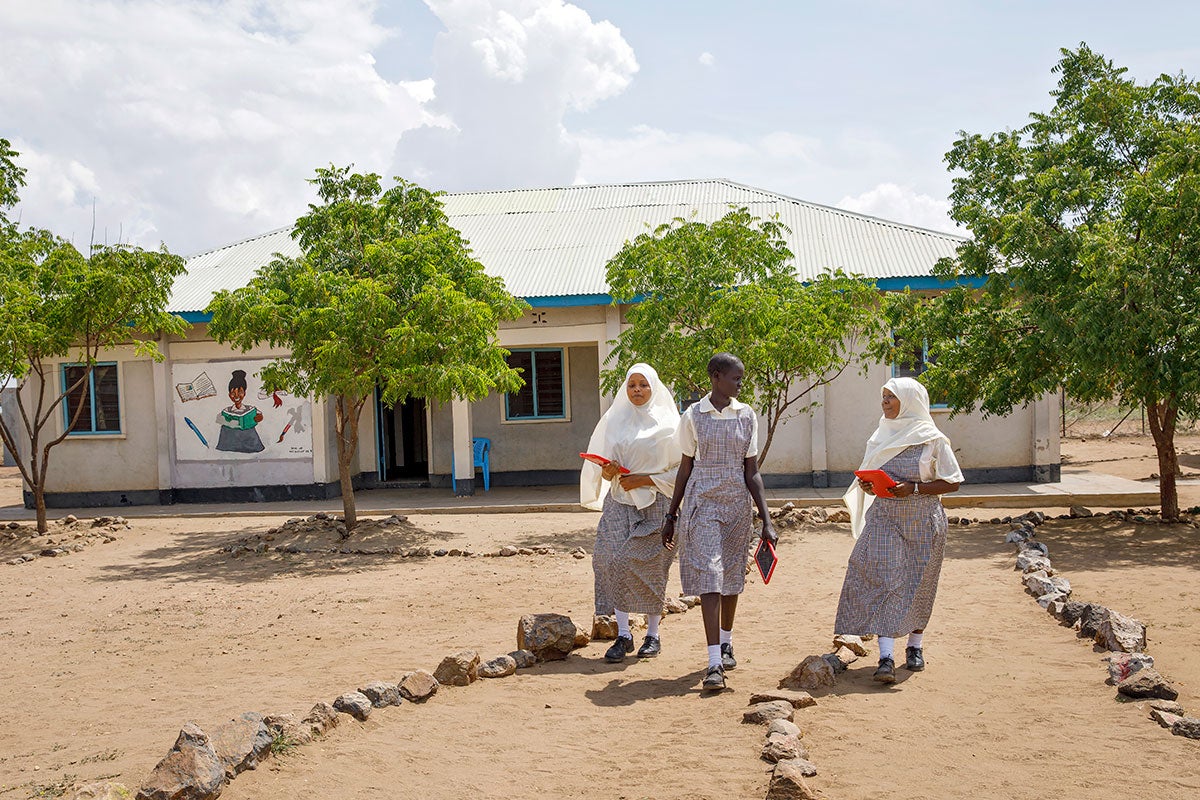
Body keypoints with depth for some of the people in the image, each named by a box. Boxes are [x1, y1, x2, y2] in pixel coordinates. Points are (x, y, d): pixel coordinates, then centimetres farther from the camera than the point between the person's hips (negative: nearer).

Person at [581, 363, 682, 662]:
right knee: (613, 560, -10)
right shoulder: (614, 420, 10)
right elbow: (601, 466, 15)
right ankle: (623, 635, -4)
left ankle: (653, 634, 14)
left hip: (655, 503, -3)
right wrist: (608, 470, -8)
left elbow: (680, 469, -2)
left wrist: (644, 479, -11)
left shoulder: (666, 424, 1)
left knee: (650, 566, -1)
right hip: (619, 502, 3)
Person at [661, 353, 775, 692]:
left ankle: (726, 644, 34)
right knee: (708, 576, -11)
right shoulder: (693, 416, -1)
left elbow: (752, 472, 4)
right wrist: (671, 516, 7)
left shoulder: (747, 416, 3)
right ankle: (714, 663, -14)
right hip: (702, 502, -3)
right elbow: (685, 469, 5)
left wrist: (766, 520, -2)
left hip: (737, 503, 3)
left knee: (732, 576, 12)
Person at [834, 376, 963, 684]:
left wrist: (914, 488, -19)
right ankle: (886, 657, -14)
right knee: (883, 582, -10)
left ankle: (915, 646, 26)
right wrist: (866, 485, -4)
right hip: (885, 520, 3)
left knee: (918, 584, 6)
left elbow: (952, 482, -7)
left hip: (923, 522, -3)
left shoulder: (932, 439, -5)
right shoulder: (881, 436, 9)